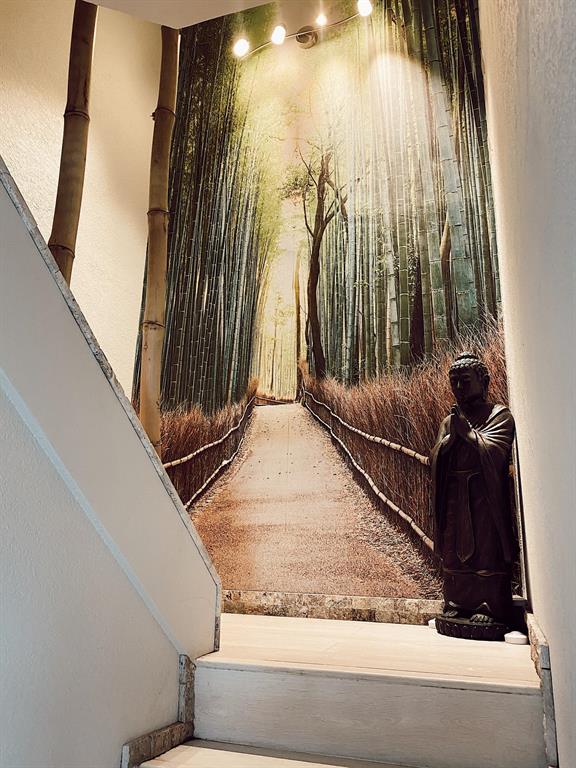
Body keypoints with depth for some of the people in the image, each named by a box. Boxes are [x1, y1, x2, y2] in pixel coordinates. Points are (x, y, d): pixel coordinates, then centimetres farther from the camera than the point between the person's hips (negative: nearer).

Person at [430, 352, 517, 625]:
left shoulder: (499, 415, -1)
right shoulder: (450, 420, 16)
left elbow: (491, 451, -17)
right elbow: (435, 457, 5)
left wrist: (466, 430, -8)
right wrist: (453, 434, -9)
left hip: (485, 497, -5)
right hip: (454, 498, 6)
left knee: (487, 551, -3)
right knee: (454, 552, 9)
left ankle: (490, 608, 6)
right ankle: (457, 604, 19)